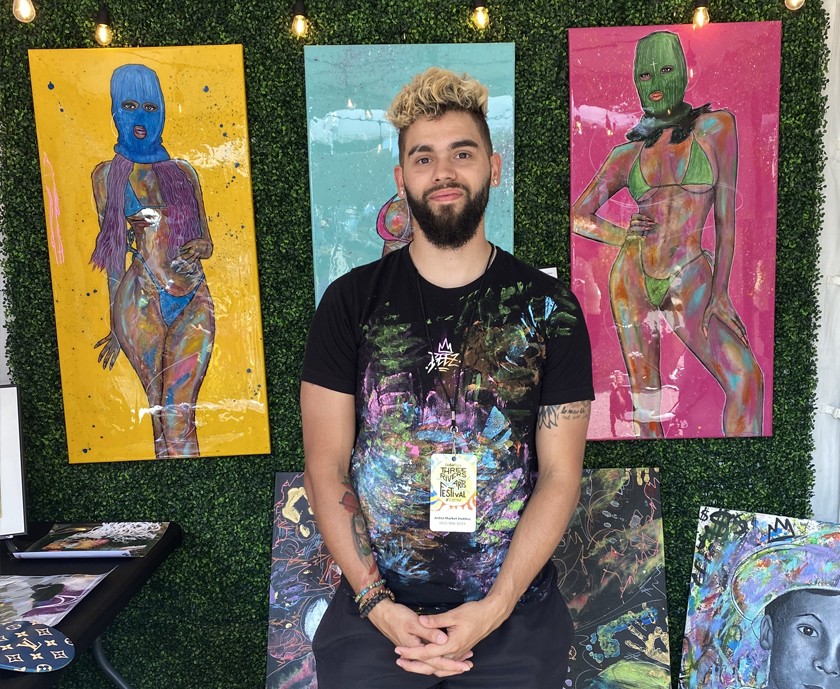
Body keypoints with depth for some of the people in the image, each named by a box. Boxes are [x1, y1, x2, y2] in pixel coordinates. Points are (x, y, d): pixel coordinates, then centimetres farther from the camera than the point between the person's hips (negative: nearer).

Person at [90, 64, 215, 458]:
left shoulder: (183, 172, 12)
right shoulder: (107, 174, 8)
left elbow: (206, 240, 17)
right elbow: (113, 252, 9)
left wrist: (201, 246, -8)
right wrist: (115, 325, 9)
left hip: (194, 301, 1)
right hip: (141, 302, -1)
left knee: (178, 415, -9)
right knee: (162, 413, 3)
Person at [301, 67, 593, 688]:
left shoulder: (548, 308, -3)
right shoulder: (351, 303, -3)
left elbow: (560, 475, -4)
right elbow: (326, 466, -3)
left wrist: (493, 609, -13)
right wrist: (377, 603, -11)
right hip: (375, 608, 0)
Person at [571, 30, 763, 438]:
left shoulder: (715, 127, 3)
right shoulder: (627, 153, 7)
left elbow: (726, 214, 0)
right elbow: (578, 217, 11)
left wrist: (719, 292, -6)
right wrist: (621, 236, -7)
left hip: (688, 282, -1)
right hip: (631, 278, 1)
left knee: (745, 376, -18)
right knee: (645, 395, 5)